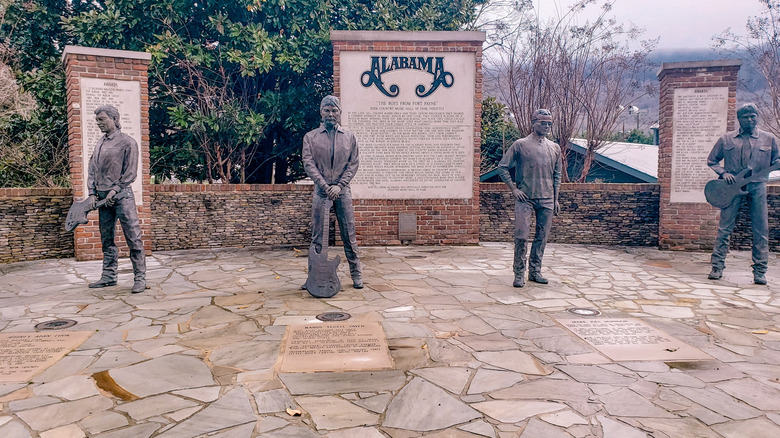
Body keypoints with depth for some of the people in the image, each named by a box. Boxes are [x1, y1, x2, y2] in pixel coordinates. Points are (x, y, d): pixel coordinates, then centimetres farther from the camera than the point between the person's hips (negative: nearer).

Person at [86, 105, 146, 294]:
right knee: (107, 239, 11)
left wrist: (114, 190, -14)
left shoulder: (127, 142, -3)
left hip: (122, 195, -7)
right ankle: (109, 276, 20)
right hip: (103, 198, 7)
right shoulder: (100, 143, 17)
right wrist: (92, 193, 5)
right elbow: (92, 169, 18)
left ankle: (140, 278, -4)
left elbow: (131, 172, -8)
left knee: (133, 237, -7)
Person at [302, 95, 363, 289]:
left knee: (349, 234, 1)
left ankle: (356, 274, 7)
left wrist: (339, 185, -9)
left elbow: (353, 164, 4)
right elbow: (308, 163, -1)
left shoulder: (349, 137, 11)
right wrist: (324, 185, -13)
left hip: (342, 190, 0)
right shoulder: (310, 137, 9)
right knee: (317, 236, 2)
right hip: (320, 190, 0)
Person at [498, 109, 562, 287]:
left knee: (542, 237, 7)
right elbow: (502, 167, 0)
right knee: (521, 236, -8)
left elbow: (557, 175, 19)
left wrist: (555, 199, 15)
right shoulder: (520, 145, -1)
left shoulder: (555, 148, 13)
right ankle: (519, 274, 2)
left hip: (546, 199, 4)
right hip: (525, 199, -4)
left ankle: (535, 271, 18)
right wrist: (513, 189, -4)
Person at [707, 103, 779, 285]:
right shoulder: (726, 139, 8)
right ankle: (717, 266, 3)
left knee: (761, 230, 0)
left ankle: (760, 271, 8)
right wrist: (723, 173, -3)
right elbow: (712, 160, 13)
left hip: (757, 186, 1)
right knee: (724, 227, -3)